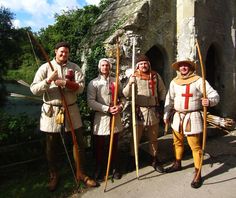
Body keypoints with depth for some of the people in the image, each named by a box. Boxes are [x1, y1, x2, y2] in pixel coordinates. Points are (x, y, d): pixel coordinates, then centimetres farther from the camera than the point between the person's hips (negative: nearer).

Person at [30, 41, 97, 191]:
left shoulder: (74, 68, 4)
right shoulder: (45, 67, 0)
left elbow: (81, 87, -8)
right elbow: (34, 89, -7)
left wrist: (65, 83, -21)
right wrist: (48, 80, -22)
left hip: (71, 111, 1)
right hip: (51, 112, -1)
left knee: (79, 143, 7)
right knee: (52, 147, 12)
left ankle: (80, 174, 26)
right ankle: (54, 176, 33)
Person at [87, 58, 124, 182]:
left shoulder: (115, 81, 9)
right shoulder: (94, 83, -4)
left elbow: (122, 97, 12)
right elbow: (90, 102, -13)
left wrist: (120, 106, -9)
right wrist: (107, 109, -19)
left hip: (115, 118, 3)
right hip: (101, 118, -3)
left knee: (114, 146, 15)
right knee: (100, 148, 7)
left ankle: (115, 169, 32)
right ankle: (99, 172, 26)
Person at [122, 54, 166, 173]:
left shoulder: (155, 76, 5)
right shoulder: (134, 77, -3)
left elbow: (162, 90, 15)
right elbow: (125, 94, -9)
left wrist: (161, 103, 7)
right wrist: (129, 84, -26)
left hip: (153, 111, 3)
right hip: (139, 111, -2)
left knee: (153, 138, 15)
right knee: (136, 137, 7)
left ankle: (154, 160, 31)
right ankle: (132, 159, 25)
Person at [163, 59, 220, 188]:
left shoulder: (198, 80, -7)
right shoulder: (174, 82, 6)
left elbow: (215, 95, -9)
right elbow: (169, 99, 11)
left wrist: (209, 102, -31)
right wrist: (166, 115, 9)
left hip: (192, 117, -5)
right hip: (177, 117, 5)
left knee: (195, 146, -1)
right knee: (177, 142, 19)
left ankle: (198, 174, 14)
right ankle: (177, 164, 40)